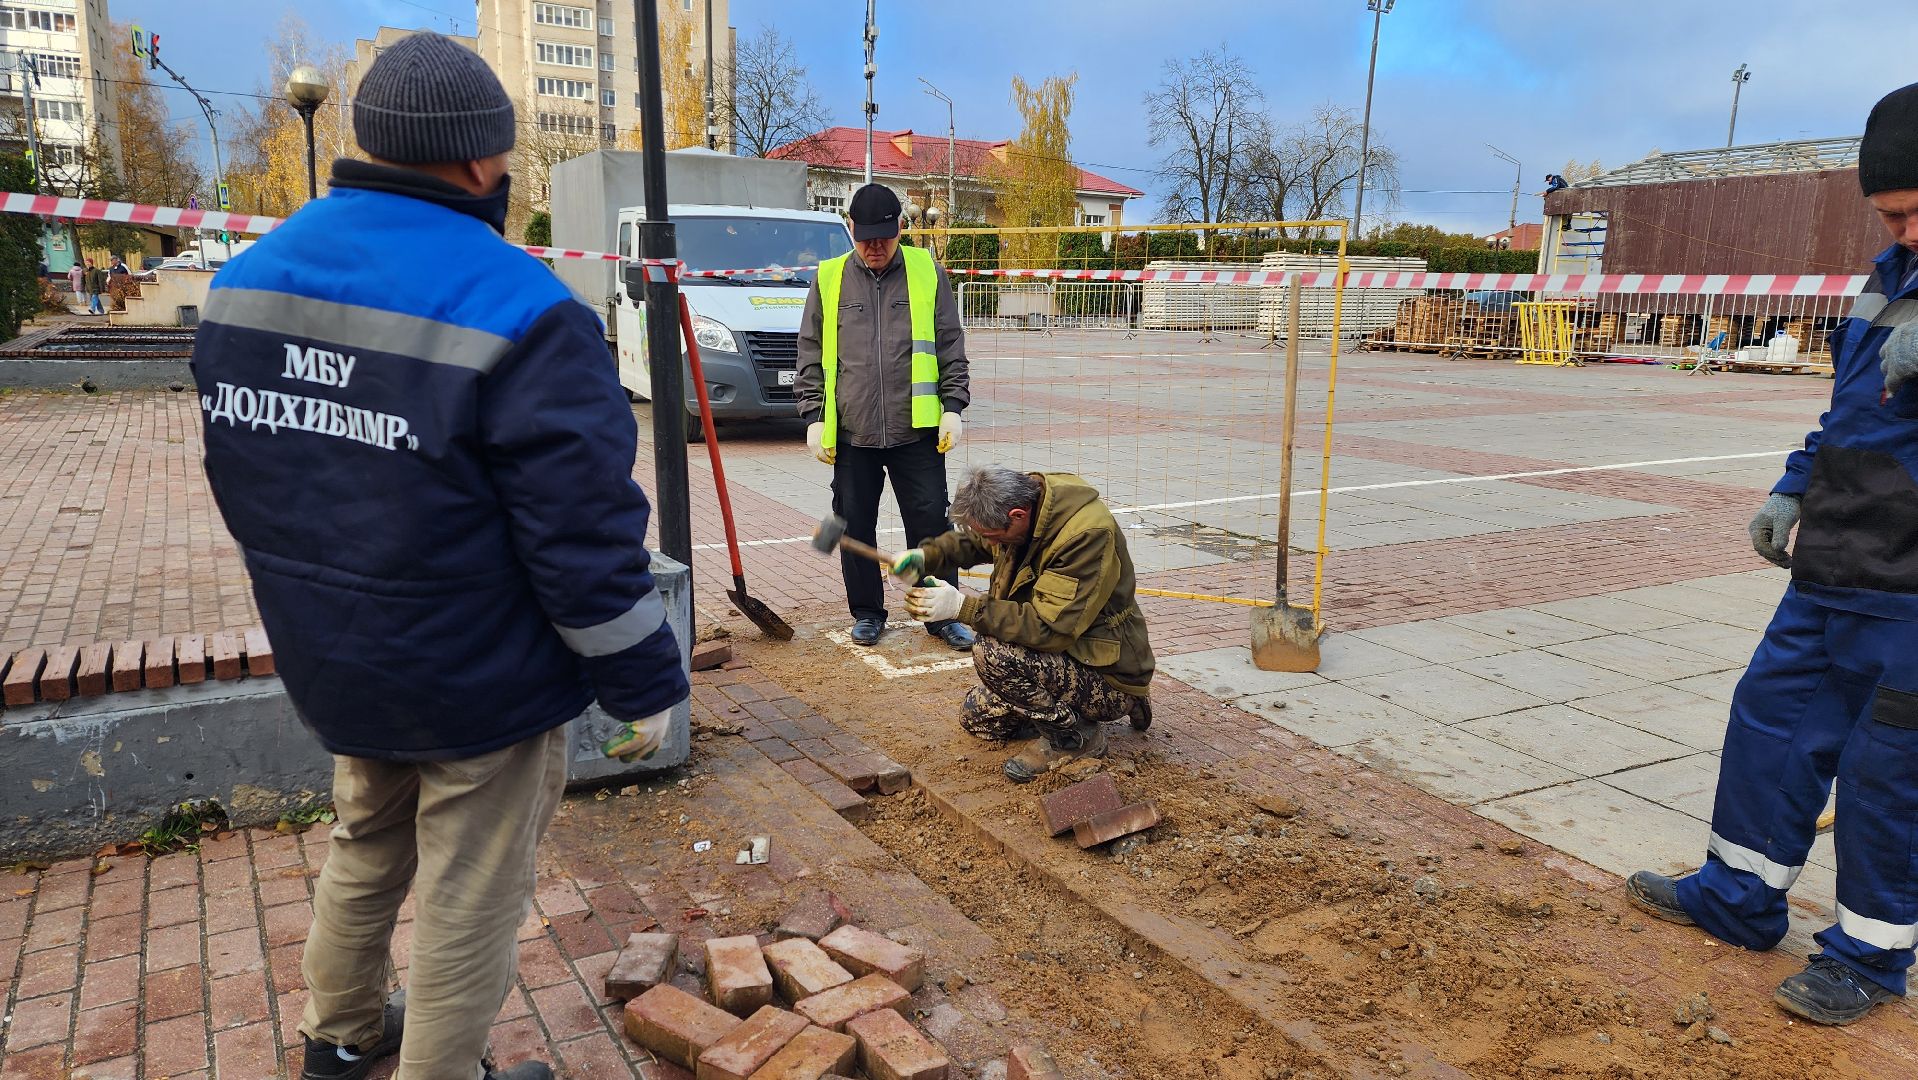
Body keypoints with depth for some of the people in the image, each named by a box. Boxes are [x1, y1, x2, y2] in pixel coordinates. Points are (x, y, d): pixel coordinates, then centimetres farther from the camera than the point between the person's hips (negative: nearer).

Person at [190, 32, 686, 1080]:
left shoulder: (245, 279, 1)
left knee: (366, 848, 30)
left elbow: (243, 482, 11)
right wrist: (643, 682, -11)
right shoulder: (518, 314, -24)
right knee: (469, 900, 12)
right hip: (478, 686, -7)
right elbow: (585, 534, -23)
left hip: (330, 669, 8)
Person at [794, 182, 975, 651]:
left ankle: (943, 614, 16)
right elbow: (811, 356, 8)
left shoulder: (928, 274, 5)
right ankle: (867, 612, 24)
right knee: (855, 526, 8)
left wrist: (953, 407, -2)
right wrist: (814, 418, 1)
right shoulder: (829, 279, 6)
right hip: (849, 432, 1)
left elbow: (951, 349, 7)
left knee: (931, 523, 3)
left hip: (917, 430, -1)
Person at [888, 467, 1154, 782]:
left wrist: (962, 607, -34)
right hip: (1065, 650, 9)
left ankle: (1073, 737, -8)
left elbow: (1049, 628, -36)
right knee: (975, 718, 15)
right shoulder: (1023, 495, -7)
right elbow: (972, 541, 14)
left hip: (1107, 673, -9)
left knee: (992, 655, -29)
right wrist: (925, 556, -6)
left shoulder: (1088, 534, -33)